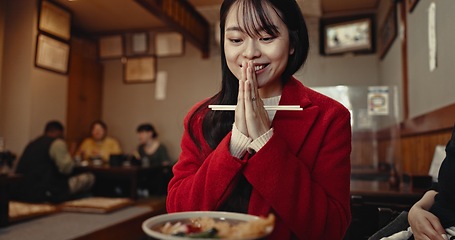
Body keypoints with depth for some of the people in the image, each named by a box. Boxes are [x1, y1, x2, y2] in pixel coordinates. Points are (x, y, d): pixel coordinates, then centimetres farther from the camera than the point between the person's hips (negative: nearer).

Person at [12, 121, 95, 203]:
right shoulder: (57, 142, -6)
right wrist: (70, 157, 10)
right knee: (89, 178, -3)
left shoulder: (33, 144, 19)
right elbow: (66, 168, -9)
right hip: (41, 193, -9)